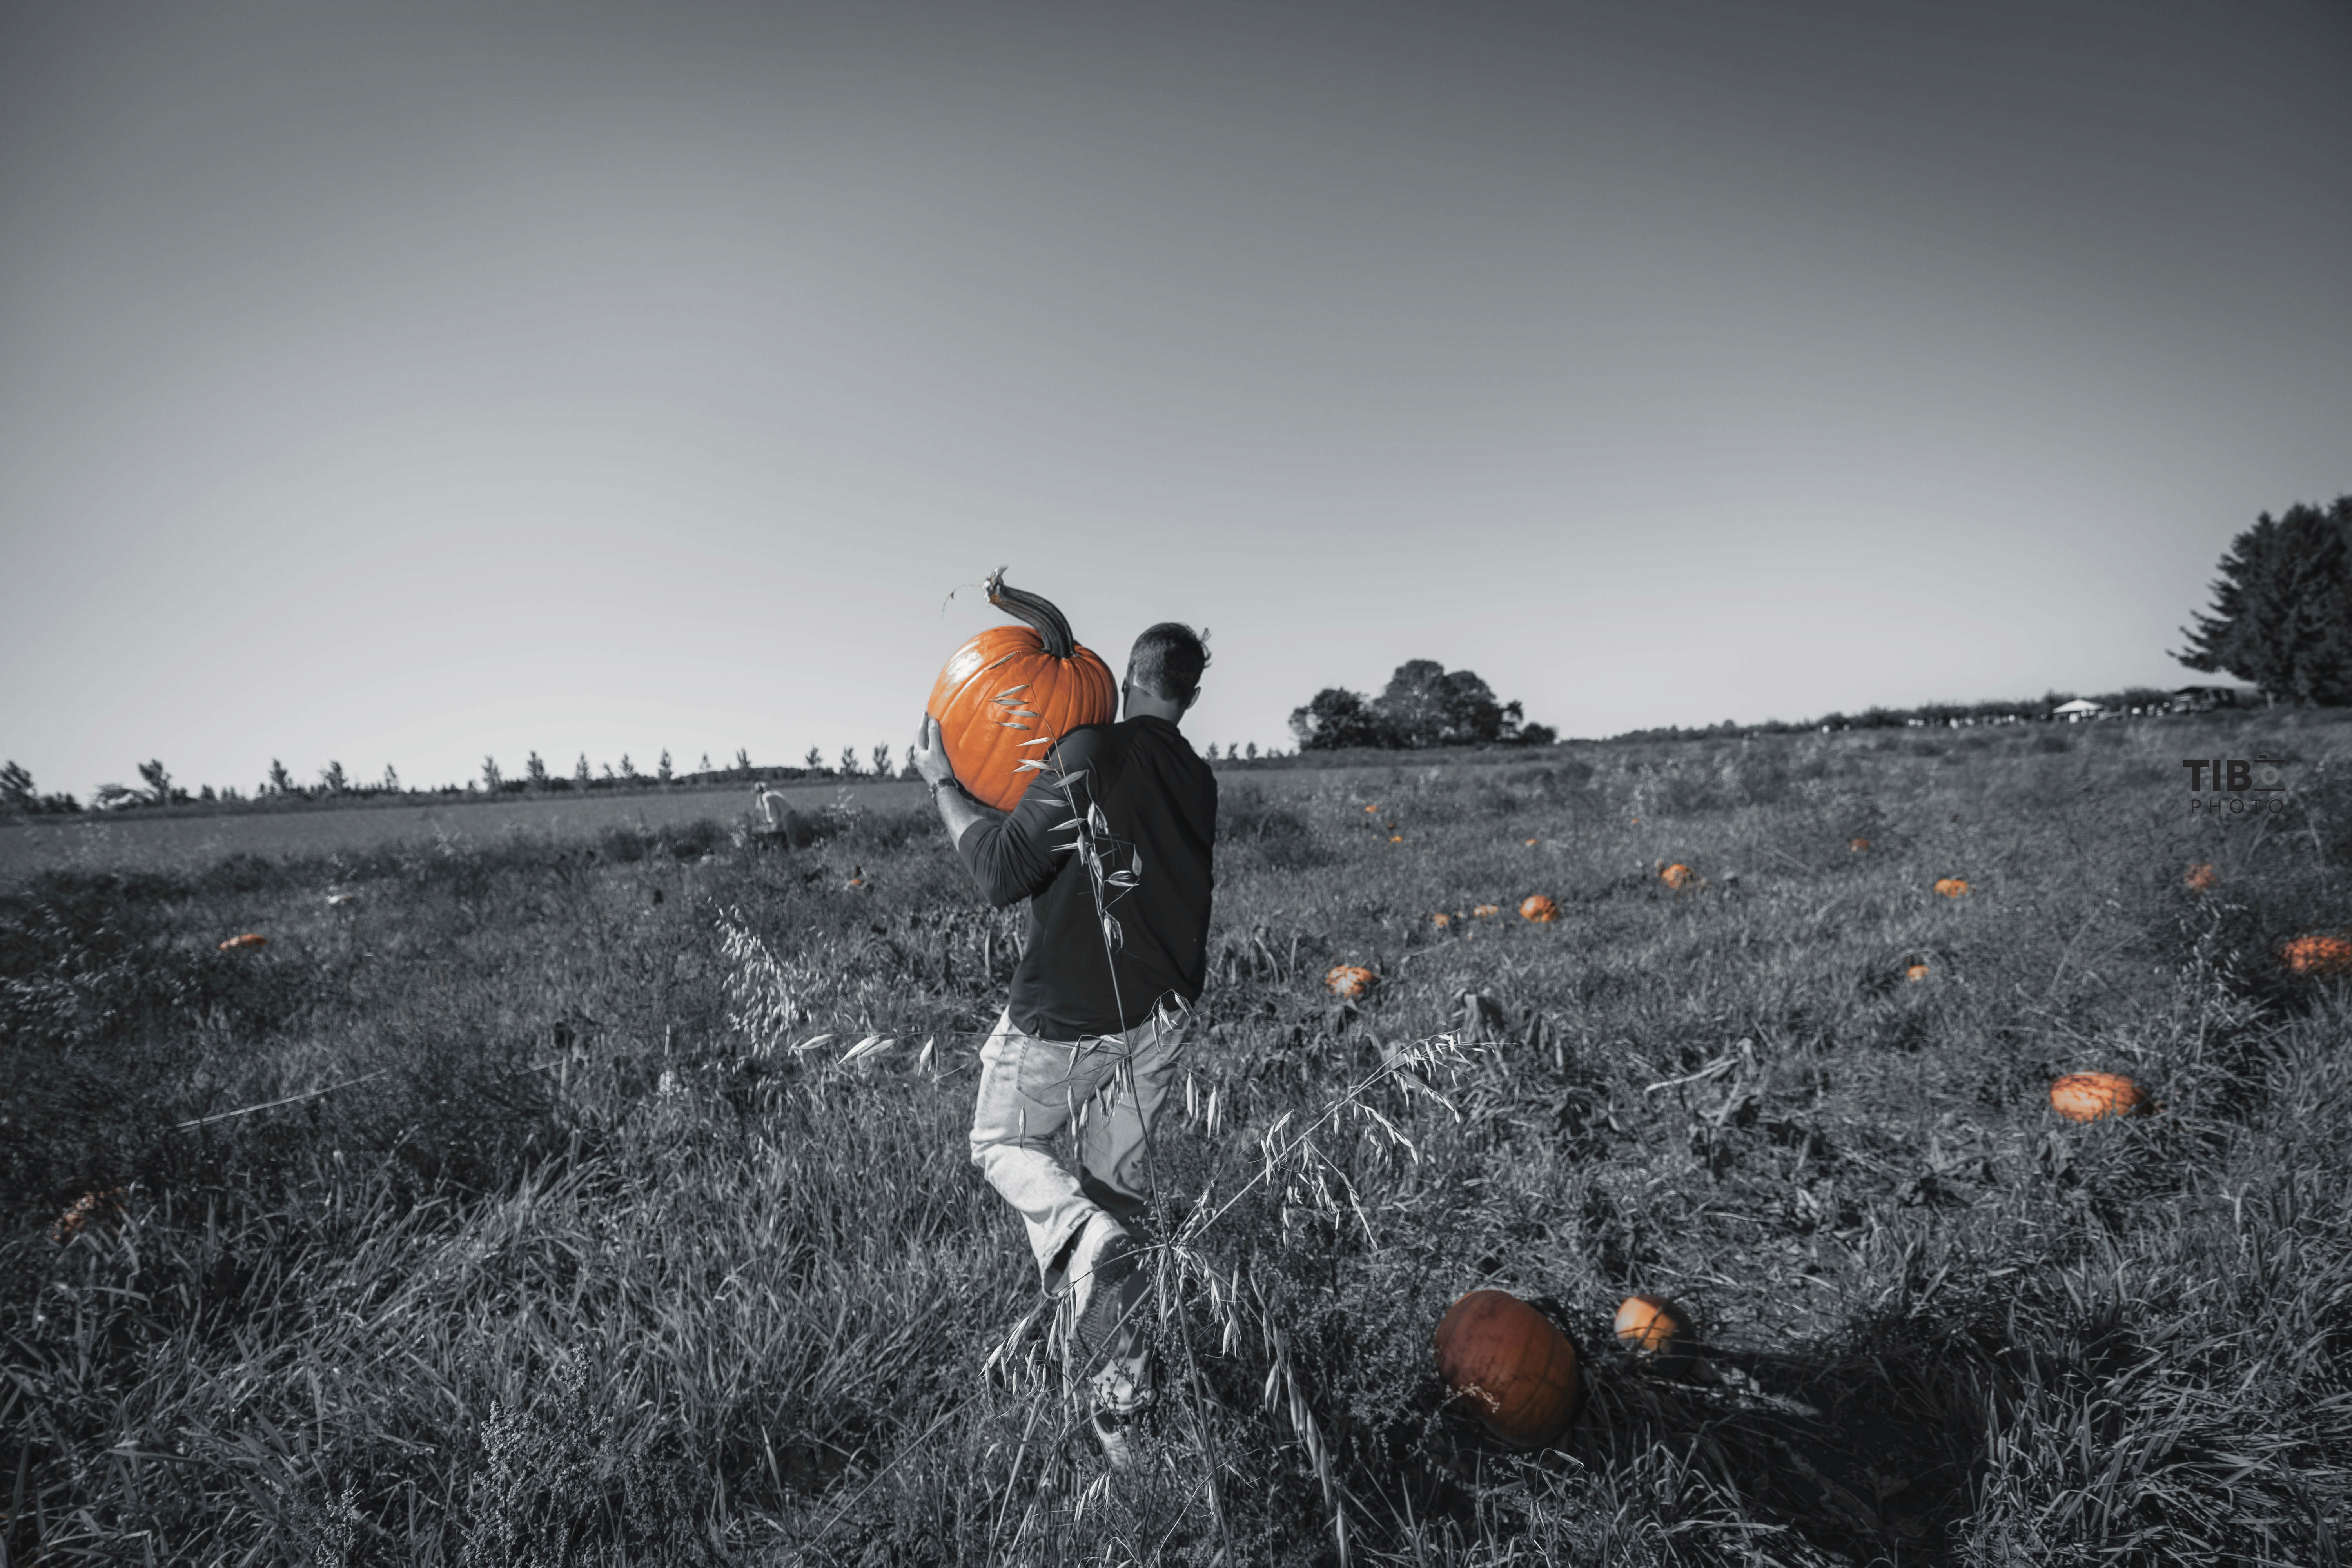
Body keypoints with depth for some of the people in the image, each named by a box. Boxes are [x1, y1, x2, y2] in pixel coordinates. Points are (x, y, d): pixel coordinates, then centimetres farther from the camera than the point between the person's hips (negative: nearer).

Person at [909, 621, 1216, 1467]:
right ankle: (1121, 1395, 20)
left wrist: (942, 784, -8)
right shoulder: (1198, 783, 5)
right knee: (1121, 1189, 18)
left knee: (1002, 1146, 19)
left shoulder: (1093, 751, -18)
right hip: (1158, 1022, 6)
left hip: (1065, 1019, -6)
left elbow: (1002, 872, -20)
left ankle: (1082, 1238, -11)